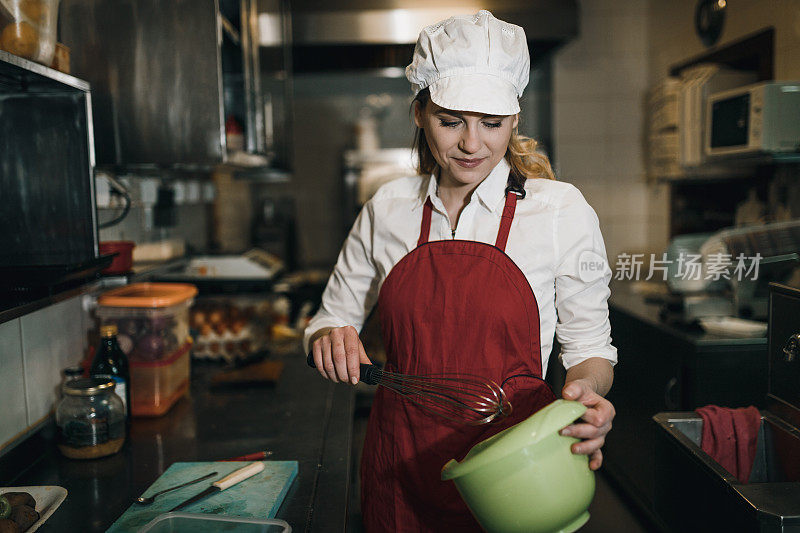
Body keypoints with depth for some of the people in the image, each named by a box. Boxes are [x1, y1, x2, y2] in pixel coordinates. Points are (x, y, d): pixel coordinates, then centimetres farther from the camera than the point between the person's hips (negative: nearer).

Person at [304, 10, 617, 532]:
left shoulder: (561, 210, -8)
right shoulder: (387, 208, 0)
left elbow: (590, 344, -1)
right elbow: (332, 320, 9)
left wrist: (585, 389, -22)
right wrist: (331, 340, -13)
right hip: (401, 465, 3)